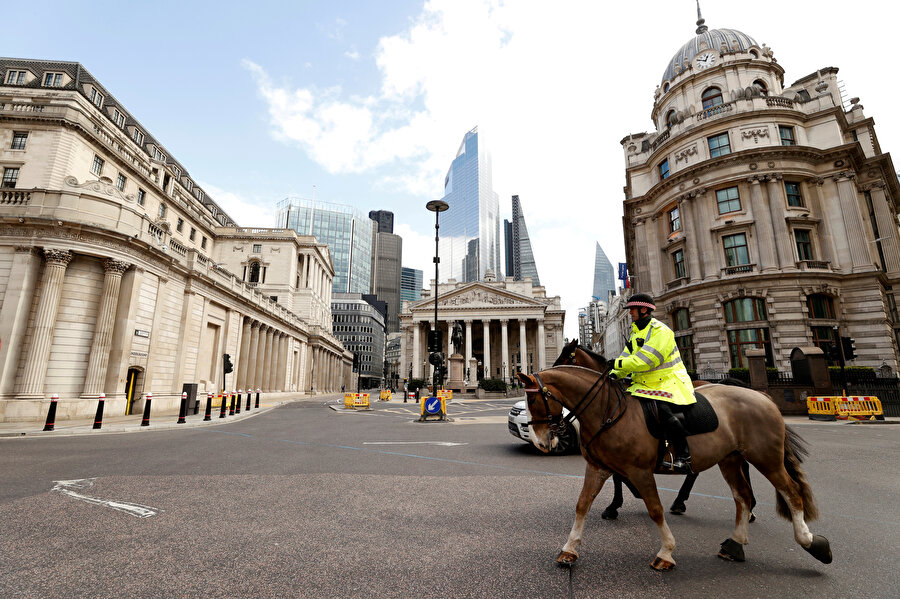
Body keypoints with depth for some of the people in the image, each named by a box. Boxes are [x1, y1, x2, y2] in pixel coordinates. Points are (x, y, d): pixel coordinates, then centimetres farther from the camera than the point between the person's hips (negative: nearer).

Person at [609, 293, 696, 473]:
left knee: (665, 411, -29)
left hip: (668, 382, -8)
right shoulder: (636, 332, 16)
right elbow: (627, 358, 11)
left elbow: (645, 360, -24)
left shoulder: (660, 331, -13)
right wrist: (615, 373, -8)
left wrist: (617, 363, -24)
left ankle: (683, 456, -13)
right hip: (644, 385, 8)